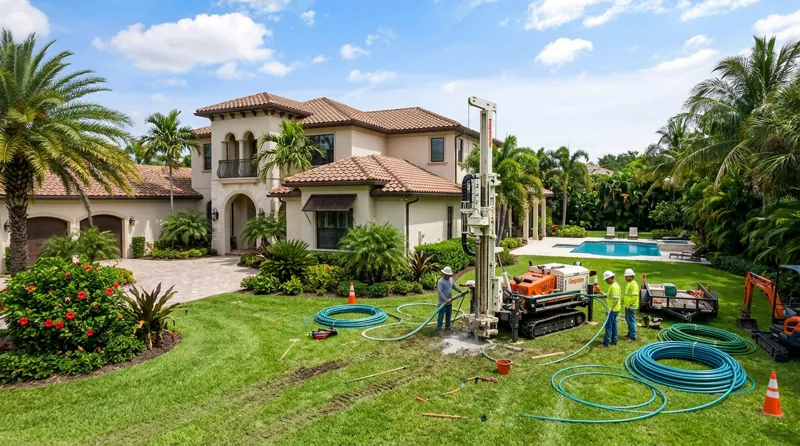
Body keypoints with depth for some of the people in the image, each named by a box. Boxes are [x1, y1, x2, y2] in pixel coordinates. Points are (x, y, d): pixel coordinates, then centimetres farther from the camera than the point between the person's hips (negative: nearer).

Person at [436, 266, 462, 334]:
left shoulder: (451, 280, 7)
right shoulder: (441, 281, -17)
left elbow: (455, 287, 24)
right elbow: (440, 292, -23)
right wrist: (445, 300, -28)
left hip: (449, 302, 8)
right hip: (442, 302, -8)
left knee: (449, 315, 16)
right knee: (441, 315, -5)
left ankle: (447, 327, 29)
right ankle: (438, 328, 0)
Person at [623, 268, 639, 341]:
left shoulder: (634, 284, -18)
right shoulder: (628, 283, 15)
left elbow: (634, 296, -23)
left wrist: (631, 305, -21)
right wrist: (623, 301, 20)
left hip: (631, 306, -10)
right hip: (627, 306, 11)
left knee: (631, 321, -7)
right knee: (628, 320, 19)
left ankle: (633, 337, -3)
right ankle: (630, 333, 31)